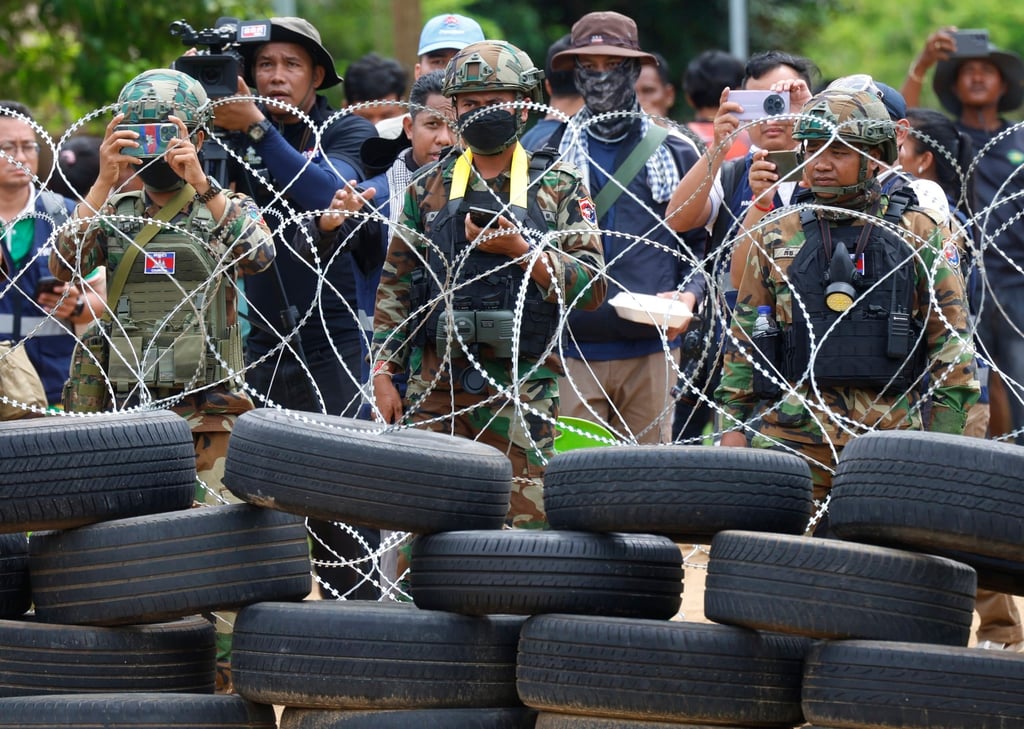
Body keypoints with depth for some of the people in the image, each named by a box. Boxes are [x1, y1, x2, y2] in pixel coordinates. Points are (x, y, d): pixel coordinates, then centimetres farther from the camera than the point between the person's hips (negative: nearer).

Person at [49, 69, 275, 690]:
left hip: (205, 414, -2)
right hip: (124, 407, 2)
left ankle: (223, 677, -6)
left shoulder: (227, 210, 9)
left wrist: (201, 183, -21)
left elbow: (258, 255, -14)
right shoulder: (114, 213, 14)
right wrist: (105, 182, -11)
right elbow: (65, 266, -5)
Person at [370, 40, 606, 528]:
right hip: (436, 386, 2)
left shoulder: (559, 188, 5)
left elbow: (591, 286, -2)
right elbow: (395, 286, 12)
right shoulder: (429, 189, 12)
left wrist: (521, 250, -14)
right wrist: (383, 373, 5)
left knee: (522, 525, -5)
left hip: (521, 390, -2)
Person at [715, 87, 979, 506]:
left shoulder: (920, 237, 6)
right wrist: (734, 424, 9)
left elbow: (952, 344, 4)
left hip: (887, 438, -1)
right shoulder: (776, 238, 12)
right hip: (788, 435, 1)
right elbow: (744, 340, 16)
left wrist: (940, 441, -2)